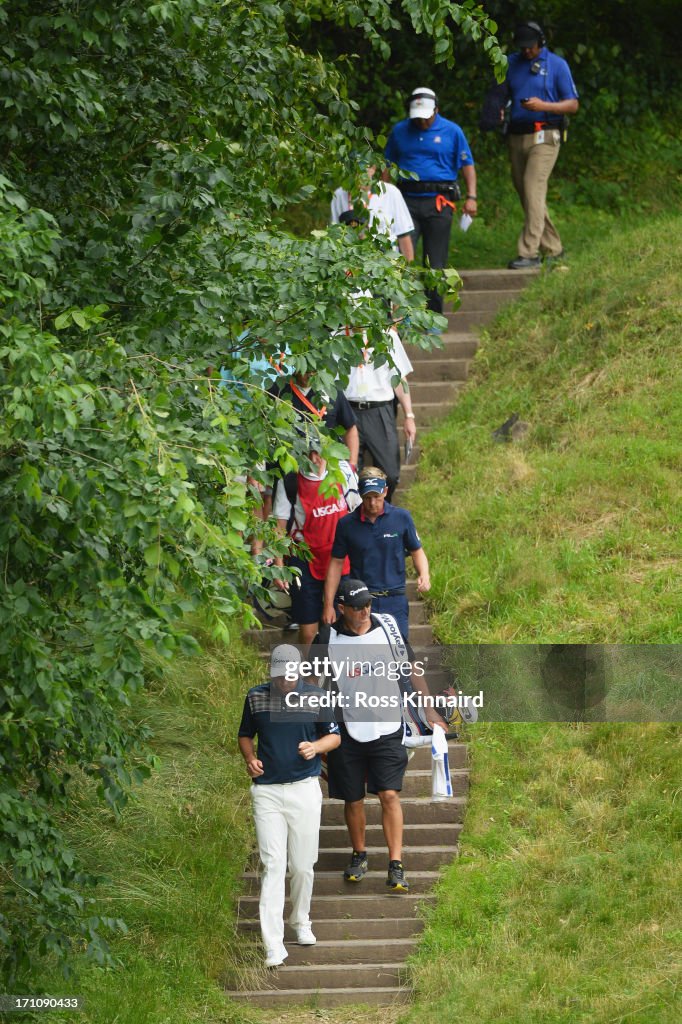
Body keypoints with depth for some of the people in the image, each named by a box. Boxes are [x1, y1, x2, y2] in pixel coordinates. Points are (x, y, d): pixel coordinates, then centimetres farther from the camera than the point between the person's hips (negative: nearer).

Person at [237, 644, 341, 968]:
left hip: (304, 788, 0)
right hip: (266, 791, 0)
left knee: (302, 866, 7)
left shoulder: (315, 697, -1)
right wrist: (250, 758, -5)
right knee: (272, 865, -8)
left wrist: (315, 747, -13)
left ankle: (301, 922, 33)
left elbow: (334, 736, 8)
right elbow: (245, 735, 15)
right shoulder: (256, 697, 2)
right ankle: (273, 946, -12)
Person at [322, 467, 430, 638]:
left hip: (394, 600, 0)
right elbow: (336, 562, 7)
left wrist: (424, 575, -11)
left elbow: (417, 551, 10)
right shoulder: (346, 524, 1)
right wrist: (328, 605, 5)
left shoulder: (402, 518, 0)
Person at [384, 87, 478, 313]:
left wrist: (471, 197, -4)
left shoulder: (452, 131, 5)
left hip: (438, 202, -1)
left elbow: (467, 165, 6)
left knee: (436, 263, 4)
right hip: (407, 201, 1)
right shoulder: (399, 131, 10)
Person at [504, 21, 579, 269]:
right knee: (525, 193, 7)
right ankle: (552, 248, 19)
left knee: (533, 189, -17)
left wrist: (543, 105, -18)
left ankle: (529, 253, -21)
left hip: (543, 137, -6)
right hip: (516, 137, 6)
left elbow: (572, 105, -2)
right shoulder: (511, 63, 14)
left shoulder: (557, 65, 0)